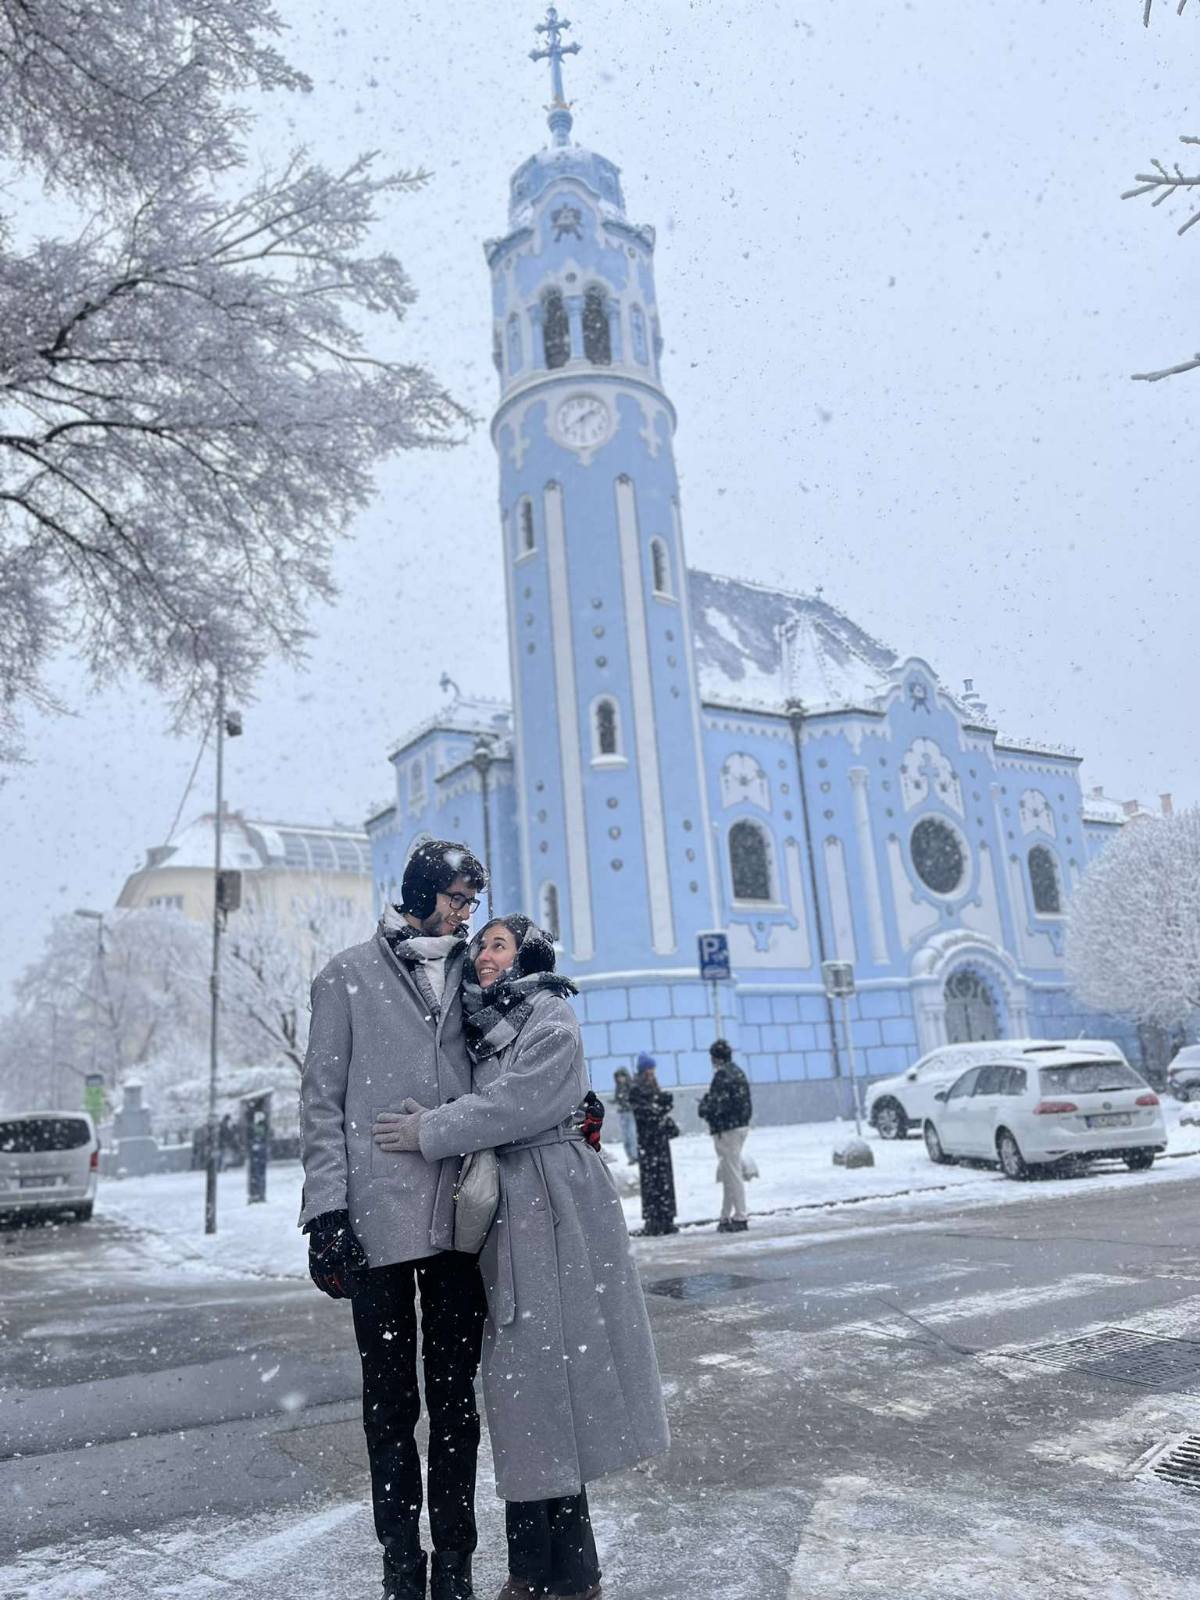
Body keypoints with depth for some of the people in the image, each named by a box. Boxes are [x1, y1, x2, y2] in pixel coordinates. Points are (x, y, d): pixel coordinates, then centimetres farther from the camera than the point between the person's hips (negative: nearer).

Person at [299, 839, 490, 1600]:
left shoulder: (474, 975, 12)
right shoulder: (349, 977, 3)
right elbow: (323, 1100, 1)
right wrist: (327, 1209, -7)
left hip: (459, 1217, 3)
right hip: (378, 1220, -2)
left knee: (456, 1397, 11)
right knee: (391, 1401, 9)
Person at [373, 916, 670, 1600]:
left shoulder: (551, 1016, -6)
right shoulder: (485, 1024, 18)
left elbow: (517, 1101, -16)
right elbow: (489, 1104, 16)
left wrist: (431, 1131, -12)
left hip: (551, 1208, -7)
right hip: (506, 1207, 7)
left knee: (547, 1365, -5)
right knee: (522, 1373, 9)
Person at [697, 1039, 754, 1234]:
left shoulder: (722, 1075, -16)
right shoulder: (739, 1072, 13)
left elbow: (717, 1104, -21)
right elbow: (746, 1103, 17)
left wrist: (703, 1108, 0)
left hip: (726, 1129, -10)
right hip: (741, 1126, 10)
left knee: (733, 1174, -3)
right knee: (726, 1173, 16)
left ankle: (740, 1218, 1)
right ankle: (726, 1217, 21)